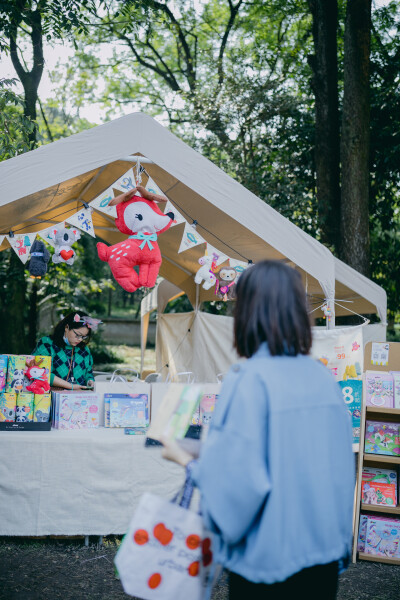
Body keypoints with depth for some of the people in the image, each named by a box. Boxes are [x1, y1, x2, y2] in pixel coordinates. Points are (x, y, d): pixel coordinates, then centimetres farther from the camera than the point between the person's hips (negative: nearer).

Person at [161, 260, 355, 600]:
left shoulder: (250, 381, -19)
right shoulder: (323, 377, -2)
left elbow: (236, 478, -20)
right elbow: (342, 466, 6)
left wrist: (185, 460, -2)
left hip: (269, 557, -5)